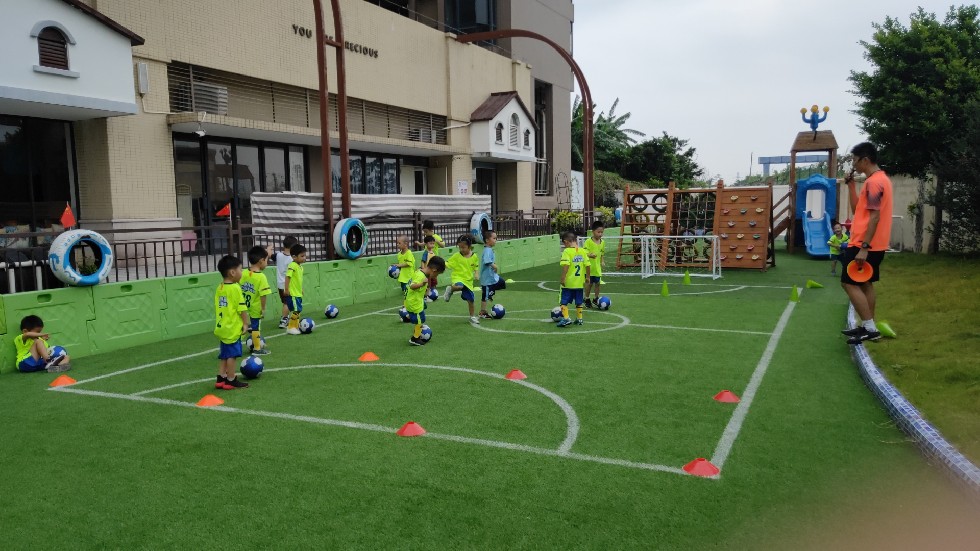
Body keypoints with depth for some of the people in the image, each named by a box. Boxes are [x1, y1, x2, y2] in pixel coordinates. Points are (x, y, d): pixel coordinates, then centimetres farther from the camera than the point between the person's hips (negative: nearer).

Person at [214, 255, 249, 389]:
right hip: (233, 329, -8)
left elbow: (218, 307, 13)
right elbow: (242, 309, -16)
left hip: (221, 327, 8)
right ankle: (231, 381, 6)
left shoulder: (219, 288, 8)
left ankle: (221, 379, 18)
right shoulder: (235, 288, -16)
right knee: (232, 355, 0)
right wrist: (245, 323, -6)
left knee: (224, 354, 15)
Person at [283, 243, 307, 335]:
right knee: (296, 310, -9)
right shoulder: (292, 265, -17)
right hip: (292, 294, -9)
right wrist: (287, 289, -25)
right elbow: (287, 277, -22)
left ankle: (296, 326, 27)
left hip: (298, 293, 9)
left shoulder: (300, 266, 12)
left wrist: (301, 289, 26)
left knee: (298, 310, 15)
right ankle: (291, 328, 0)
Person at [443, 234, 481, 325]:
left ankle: (472, 316, 29)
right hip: (458, 277, -3)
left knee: (471, 299, 9)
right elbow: (447, 264, -5)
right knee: (459, 286, -40)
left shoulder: (474, 257, -2)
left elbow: (476, 267, 10)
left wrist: (476, 273, -8)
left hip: (469, 280, 3)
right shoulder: (456, 256, -8)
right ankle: (450, 289, -4)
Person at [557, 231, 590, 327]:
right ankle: (579, 319, 23)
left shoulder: (567, 251, -13)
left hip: (568, 283, -5)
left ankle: (566, 318, -6)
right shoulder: (583, 251, 2)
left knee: (564, 301, 3)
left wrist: (563, 278, -19)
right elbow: (587, 265, 1)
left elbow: (565, 266, -23)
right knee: (579, 302, 16)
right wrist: (587, 277, 11)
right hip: (580, 282, 5)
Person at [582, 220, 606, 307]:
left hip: (597, 268, 5)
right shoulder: (588, 241, -12)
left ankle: (596, 300, 23)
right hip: (589, 267, -5)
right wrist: (590, 255, -36)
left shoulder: (602, 242, 6)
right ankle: (587, 300, 20)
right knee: (589, 283, 4)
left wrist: (601, 262, 7)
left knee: (597, 283, 9)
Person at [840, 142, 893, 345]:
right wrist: (851, 186, 11)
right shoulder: (880, 179, 15)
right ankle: (867, 326, 19)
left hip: (863, 245, -10)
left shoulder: (873, 182, -17)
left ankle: (870, 328, -8)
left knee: (849, 284, -8)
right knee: (865, 284, 14)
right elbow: (857, 209, 18)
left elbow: (874, 217, -23)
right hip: (874, 245, 10)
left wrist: (864, 247, -25)